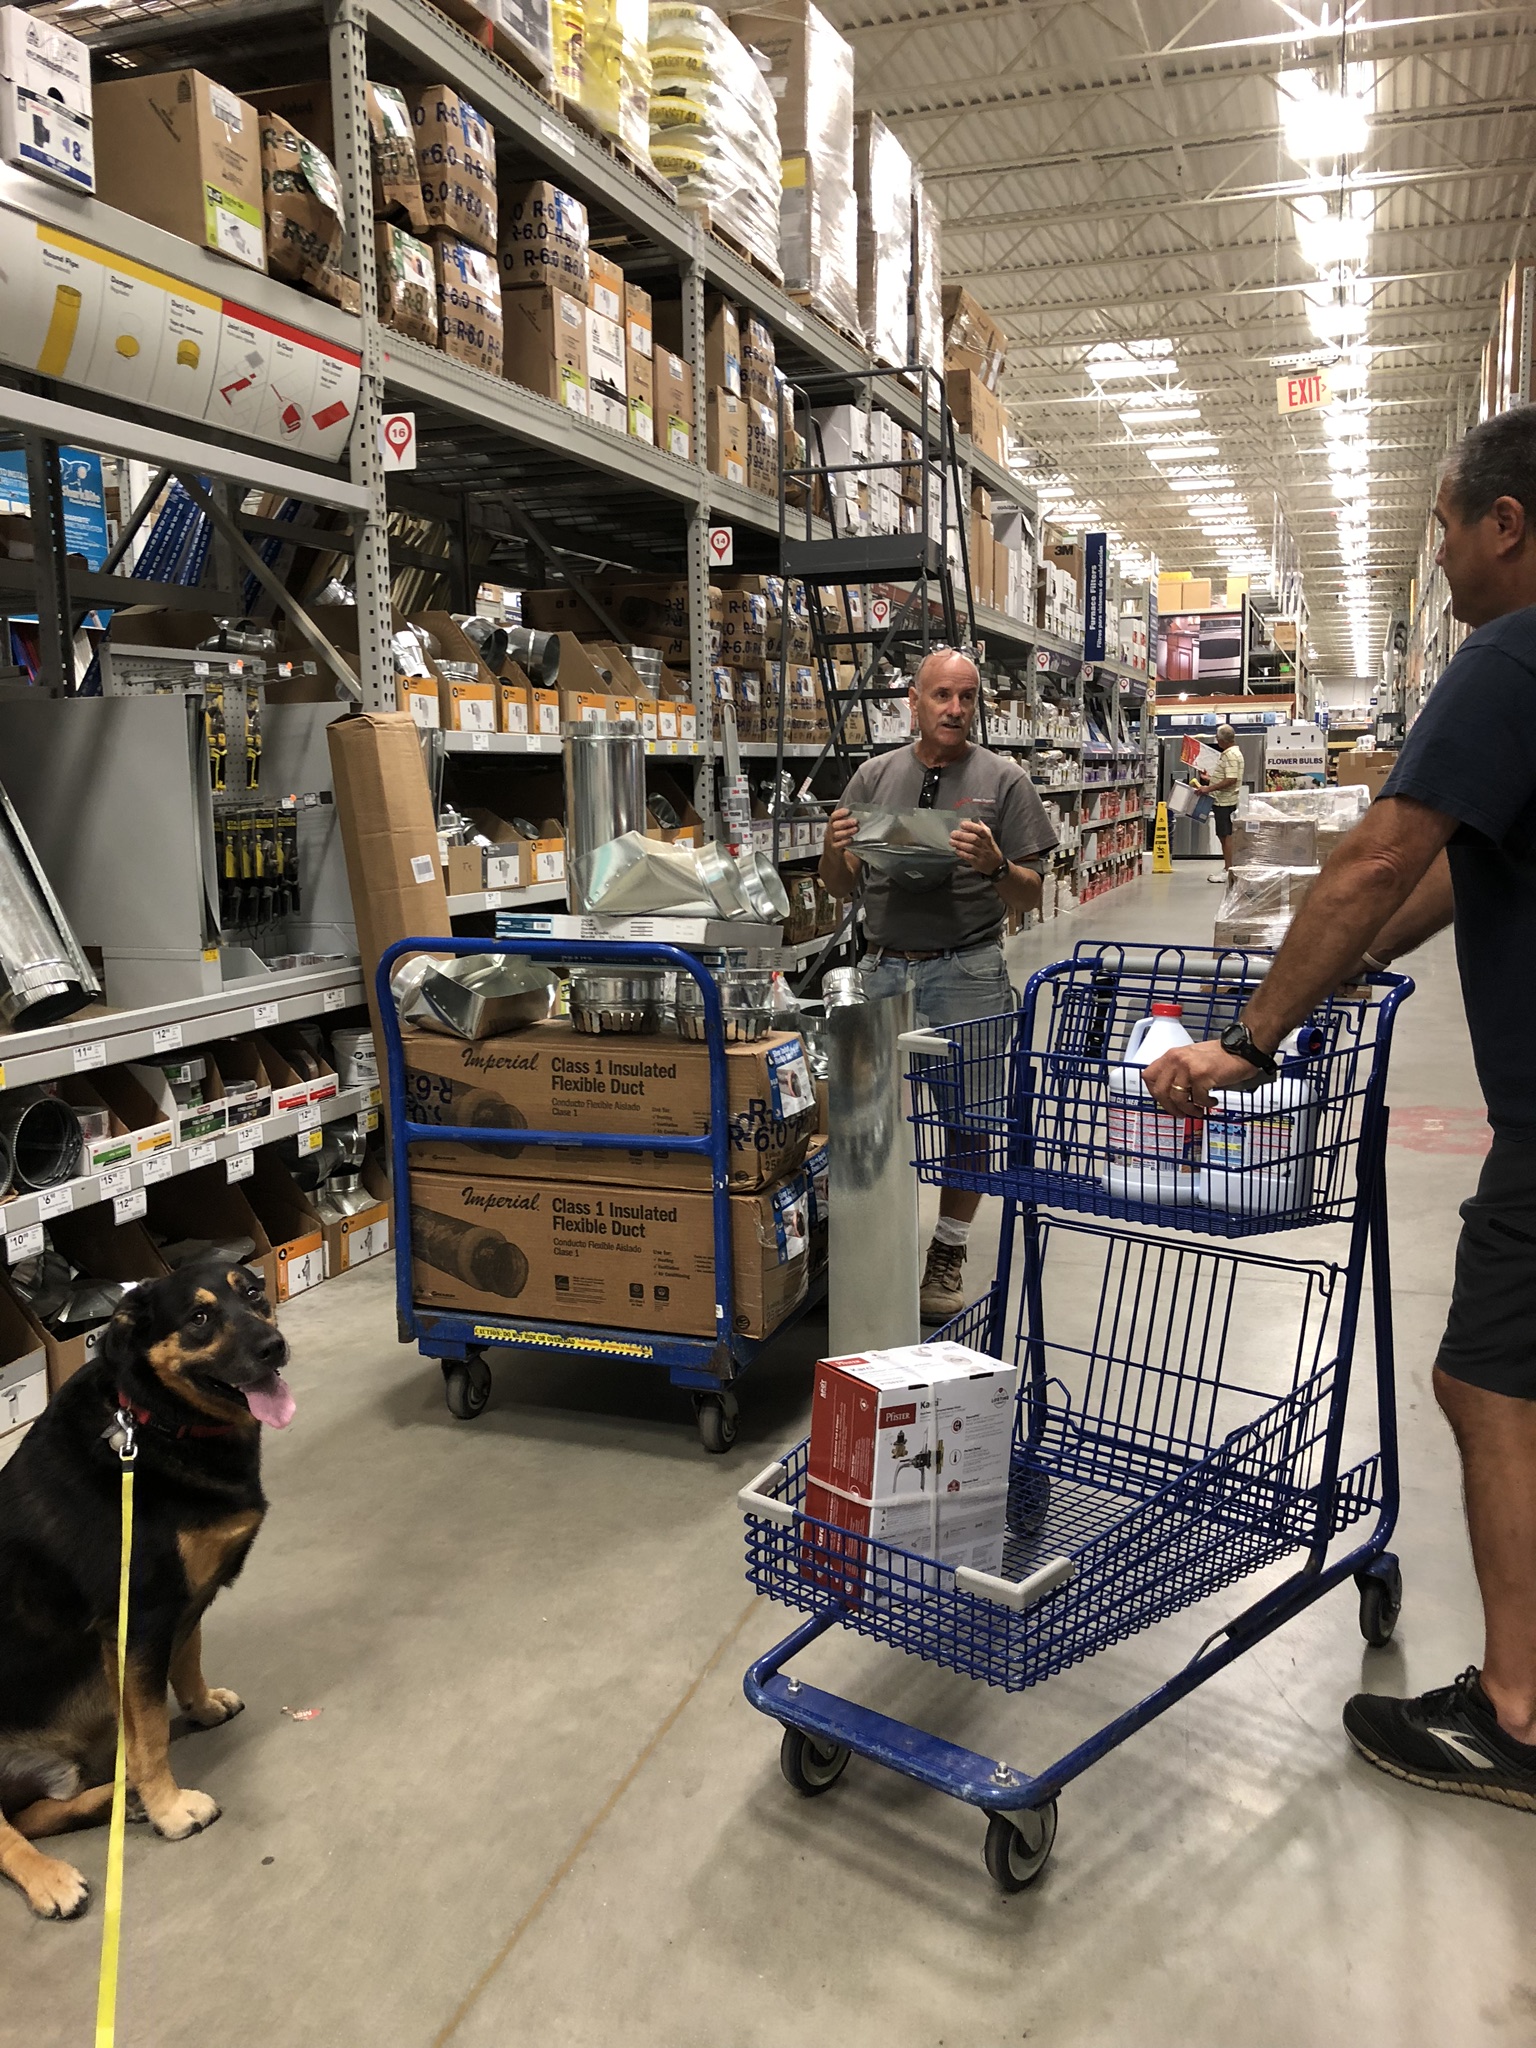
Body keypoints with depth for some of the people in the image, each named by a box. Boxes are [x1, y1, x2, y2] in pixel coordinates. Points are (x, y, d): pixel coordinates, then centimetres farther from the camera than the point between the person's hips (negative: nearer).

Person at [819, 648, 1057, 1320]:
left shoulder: (1003, 779, 1)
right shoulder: (874, 775, 8)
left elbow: (1030, 896, 0)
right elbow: (841, 888, 13)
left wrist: (993, 865, -20)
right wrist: (835, 849, -9)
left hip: (967, 970, -2)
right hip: (885, 968, 2)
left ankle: (948, 1255, 19)